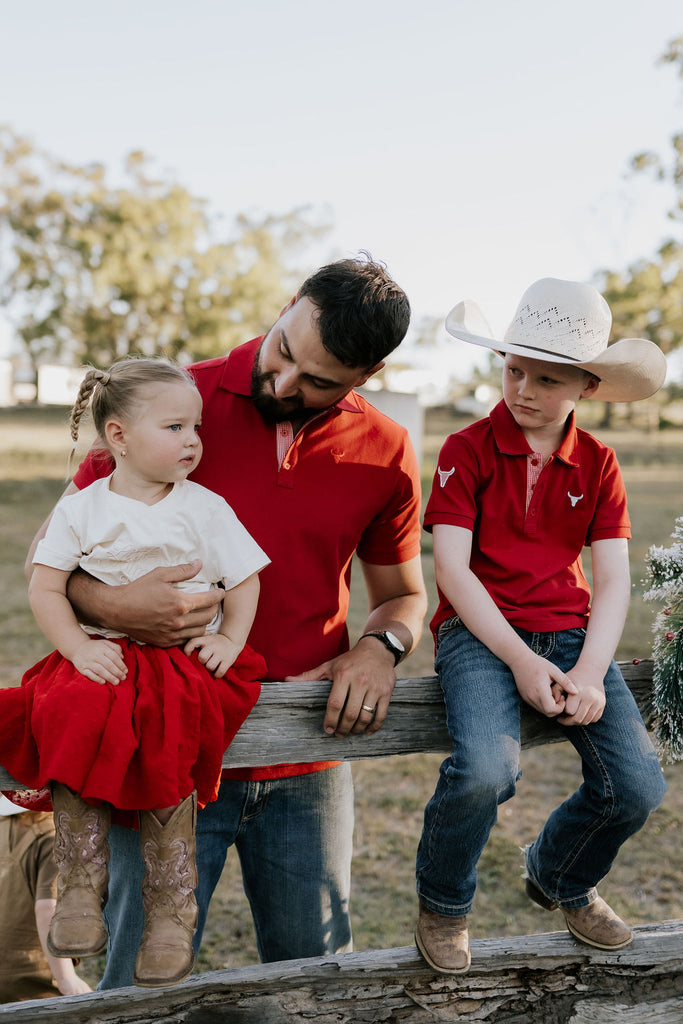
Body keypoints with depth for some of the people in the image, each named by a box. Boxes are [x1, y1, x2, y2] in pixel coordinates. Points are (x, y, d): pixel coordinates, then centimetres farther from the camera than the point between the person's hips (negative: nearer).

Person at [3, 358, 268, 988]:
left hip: (184, 660, -1)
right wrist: (80, 648, -12)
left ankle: (171, 914, -14)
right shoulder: (81, 509, 5)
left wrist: (230, 639, -8)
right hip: (103, 657, 1)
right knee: (72, 718, -29)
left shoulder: (206, 508, 6)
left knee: (167, 752, -27)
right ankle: (81, 890, -15)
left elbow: (245, 582, 9)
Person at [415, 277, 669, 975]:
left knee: (637, 788, -13)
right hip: (479, 630, -4)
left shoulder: (597, 465, 9)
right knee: (486, 769, -31)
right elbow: (451, 566, -9)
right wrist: (520, 660, -18)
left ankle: (560, 880, 23)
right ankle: (442, 904, 3)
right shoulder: (467, 450, -1)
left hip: (570, 631, 4)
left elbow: (612, 581, 4)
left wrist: (590, 670, -14)